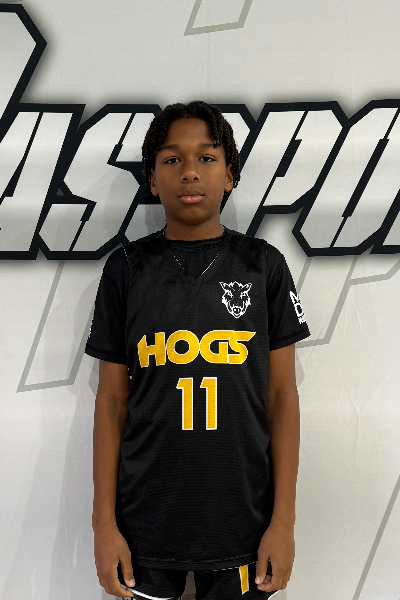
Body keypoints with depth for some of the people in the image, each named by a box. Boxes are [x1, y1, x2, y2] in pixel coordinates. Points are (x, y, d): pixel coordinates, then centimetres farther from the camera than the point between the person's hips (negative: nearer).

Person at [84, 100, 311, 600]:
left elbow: (281, 394, -1)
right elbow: (112, 399, 0)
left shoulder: (262, 264, -2)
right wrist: (104, 521, -2)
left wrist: (284, 520, -4)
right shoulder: (126, 268, -2)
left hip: (243, 522, 0)